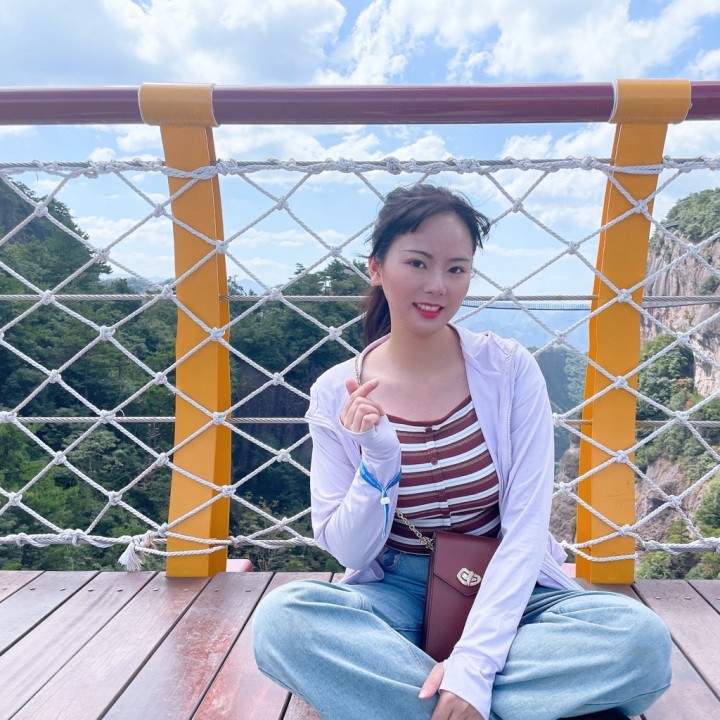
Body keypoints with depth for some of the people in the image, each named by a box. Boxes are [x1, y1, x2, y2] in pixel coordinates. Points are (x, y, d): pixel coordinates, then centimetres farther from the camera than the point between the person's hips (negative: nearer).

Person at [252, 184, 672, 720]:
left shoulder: (510, 369, -10)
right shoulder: (337, 394, -9)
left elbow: (526, 528, -12)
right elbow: (348, 551, -6)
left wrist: (473, 664, -21)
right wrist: (379, 461, -24)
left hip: (505, 594, 1)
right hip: (394, 595, 0)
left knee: (642, 636, -26)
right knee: (279, 618, -29)